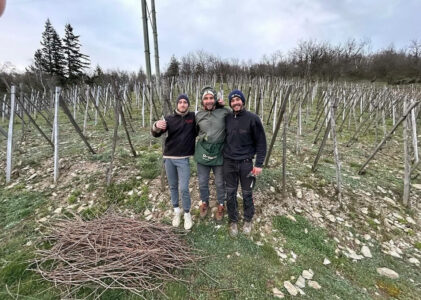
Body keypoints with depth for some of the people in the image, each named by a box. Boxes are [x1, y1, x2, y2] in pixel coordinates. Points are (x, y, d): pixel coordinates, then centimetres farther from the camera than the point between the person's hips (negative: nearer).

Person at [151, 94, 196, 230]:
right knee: (173, 187, 13)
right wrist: (156, 126, -32)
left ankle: (187, 214, 19)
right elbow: (156, 134, -9)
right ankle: (177, 211, 32)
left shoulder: (193, 117, -1)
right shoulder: (170, 119, -1)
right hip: (168, 158, 2)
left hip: (183, 159, -2)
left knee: (184, 189, -4)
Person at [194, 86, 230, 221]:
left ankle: (221, 205, 36)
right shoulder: (198, 115, 2)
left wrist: (222, 106, -1)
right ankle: (204, 203, 40)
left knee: (220, 183, 13)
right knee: (202, 182, 15)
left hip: (219, 154, -2)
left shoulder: (224, 112, -7)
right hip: (202, 154, 2)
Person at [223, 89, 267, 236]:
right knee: (230, 194, 11)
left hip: (246, 163, -2)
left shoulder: (253, 118, -8)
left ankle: (248, 221, 35)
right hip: (229, 162, 3)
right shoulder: (226, 118, 2)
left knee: (247, 194, 12)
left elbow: (261, 142, -7)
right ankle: (233, 221, 31)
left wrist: (259, 163, -10)